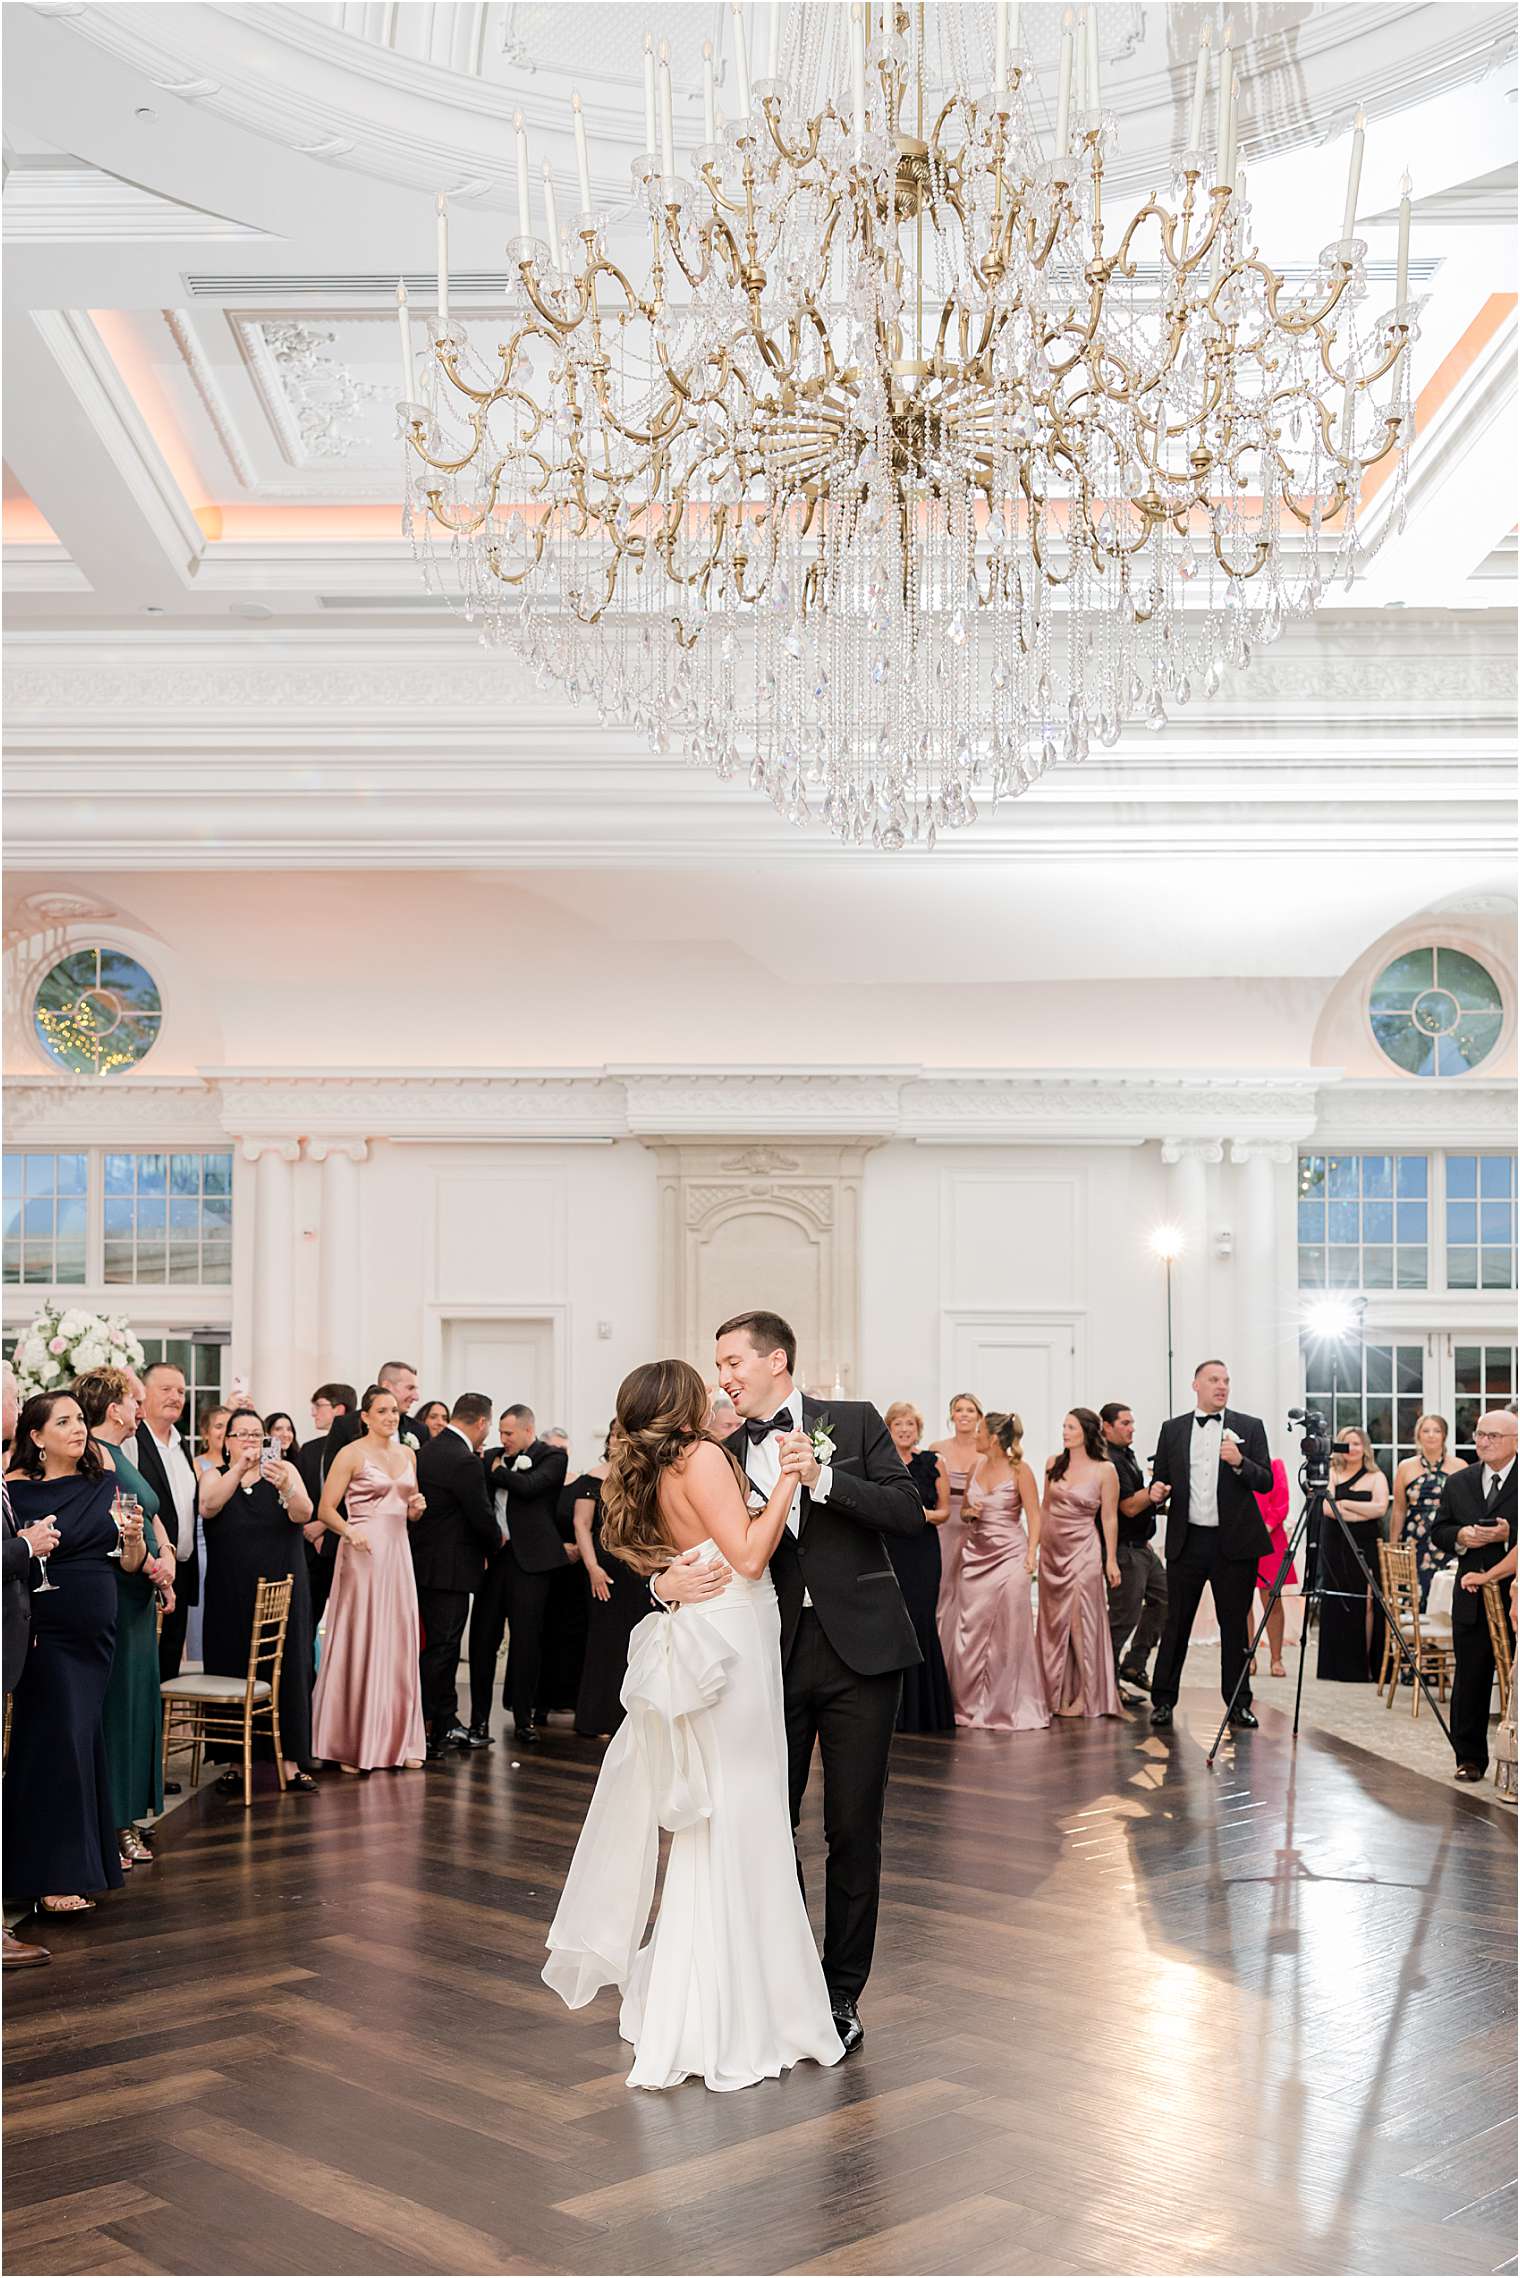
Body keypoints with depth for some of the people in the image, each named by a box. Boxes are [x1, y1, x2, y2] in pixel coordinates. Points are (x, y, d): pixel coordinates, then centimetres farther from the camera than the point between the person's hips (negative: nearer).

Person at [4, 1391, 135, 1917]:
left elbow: (128, 1564, 10)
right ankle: (53, 1876, 1)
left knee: (82, 1740, 11)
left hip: (96, 1633, 5)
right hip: (47, 1632, -5)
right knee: (59, 1742, -6)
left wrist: (134, 1537, -8)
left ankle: (88, 1857, 21)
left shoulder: (102, 1485, 9)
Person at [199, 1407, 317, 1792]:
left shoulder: (284, 1471, 4)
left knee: (287, 1670, -1)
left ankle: (290, 1761, 4)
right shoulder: (217, 1476, 5)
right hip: (231, 1597, 0)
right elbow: (208, 1506, -18)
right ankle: (236, 1761, 12)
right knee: (232, 1672, 2)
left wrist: (286, 1487, -33)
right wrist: (239, 1469, -32)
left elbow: (303, 1515, -13)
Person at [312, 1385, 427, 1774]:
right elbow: (325, 1510, -8)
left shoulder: (407, 1454, 14)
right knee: (358, 1644, -2)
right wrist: (349, 1531, -25)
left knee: (399, 1644, 7)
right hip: (363, 1552, -6)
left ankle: (398, 1740, 15)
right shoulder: (351, 1454, -4)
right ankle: (351, 1745, 5)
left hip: (398, 1552, 6)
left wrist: (417, 1508, 1)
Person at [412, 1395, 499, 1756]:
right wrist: (496, 1542, 5)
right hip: (450, 1568, -9)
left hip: (424, 1561, 9)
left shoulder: (425, 1451, 8)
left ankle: (447, 1725, 24)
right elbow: (482, 1516, -16)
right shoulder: (464, 1461, -19)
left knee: (442, 1647, 16)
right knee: (440, 1649, -3)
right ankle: (425, 1734, 1)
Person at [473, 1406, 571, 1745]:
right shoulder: (494, 1458, 14)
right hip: (494, 1556, 4)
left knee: (526, 1639, 0)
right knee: (483, 1637, 4)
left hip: (529, 1559, -4)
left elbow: (529, 1485, -18)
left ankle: (523, 1718, 9)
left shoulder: (553, 1457, 0)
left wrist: (498, 1472, -3)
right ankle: (479, 1716, 13)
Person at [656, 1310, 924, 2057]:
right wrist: (665, 1583, -17)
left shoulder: (854, 1422, 0)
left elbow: (910, 1511, -9)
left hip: (858, 1648, -2)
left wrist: (822, 1477, -18)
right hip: (773, 1657, 2)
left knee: (854, 1829, 5)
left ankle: (842, 1991, 18)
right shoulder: (724, 1453, 6)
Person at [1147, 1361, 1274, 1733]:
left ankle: (1239, 1705, 14)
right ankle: (1163, 1701, 13)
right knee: (1176, 1623, 5)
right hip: (1186, 1541, 1)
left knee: (1234, 1625, 5)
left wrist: (1239, 1462, -17)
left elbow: (1266, 1482, 0)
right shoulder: (1172, 1429, 9)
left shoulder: (1249, 1427, 5)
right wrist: (1157, 1490, -8)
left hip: (1233, 1542, -1)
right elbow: (1160, 1478, 15)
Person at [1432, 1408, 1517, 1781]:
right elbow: (1438, 1532, 12)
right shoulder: (1458, 1483, 11)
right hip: (1472, 1597, 4)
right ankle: (1469, 1758, 18)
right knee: (1469, 1680, 9)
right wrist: (1461, 1537, -7)